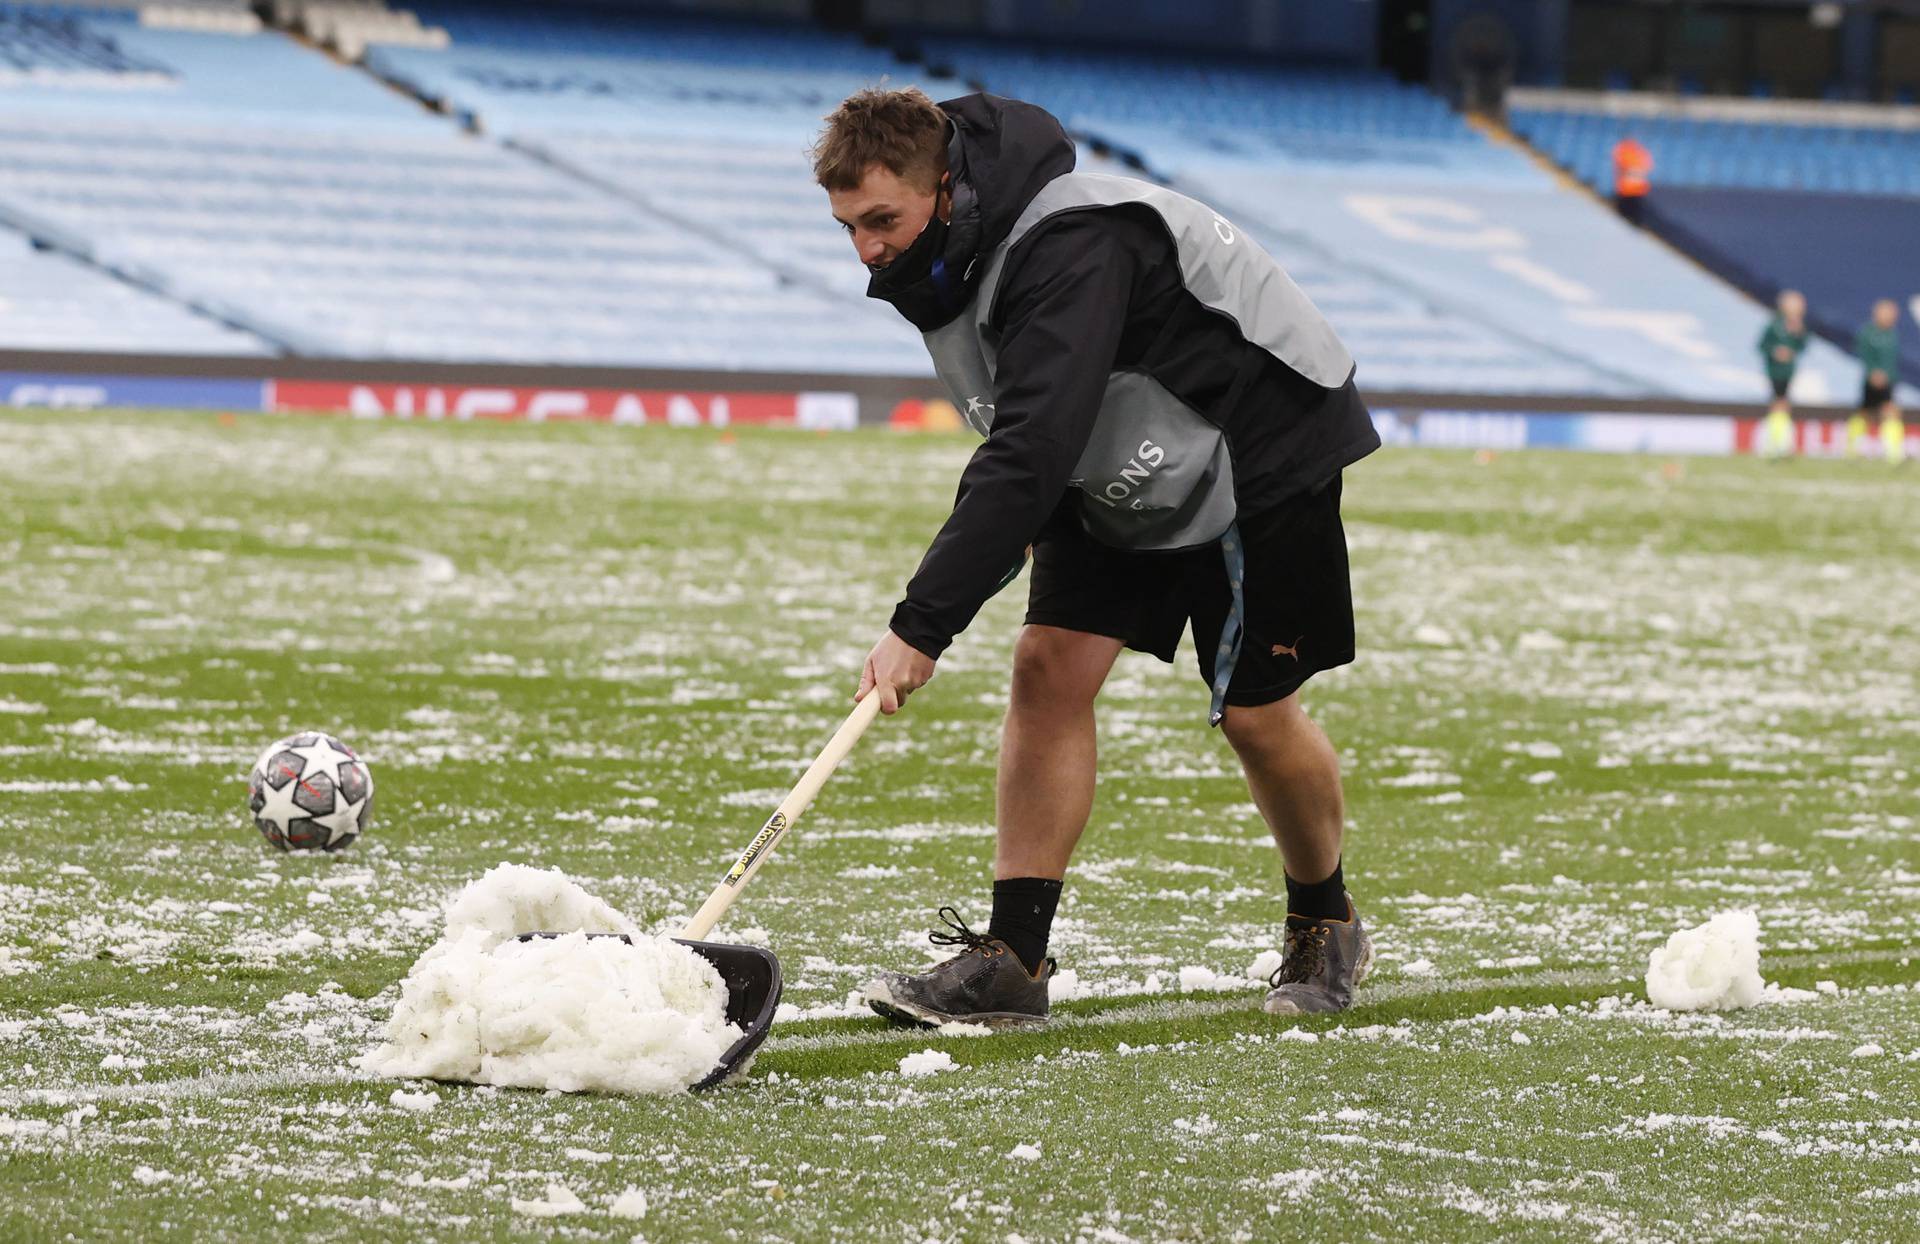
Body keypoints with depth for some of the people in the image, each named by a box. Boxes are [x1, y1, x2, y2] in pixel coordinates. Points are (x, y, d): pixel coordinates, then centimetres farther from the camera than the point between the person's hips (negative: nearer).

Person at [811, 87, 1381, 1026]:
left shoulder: (1072, 250, -35)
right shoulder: (954, 258, -6)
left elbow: (1030, 455, -42)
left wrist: (923, 624, -45)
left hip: (1260, 450, -8)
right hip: (1121, 472, 8)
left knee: (1255, 711, -3)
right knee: (1050, 665, -7)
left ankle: (1327, 925, 23)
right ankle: (1012, 958, -8)